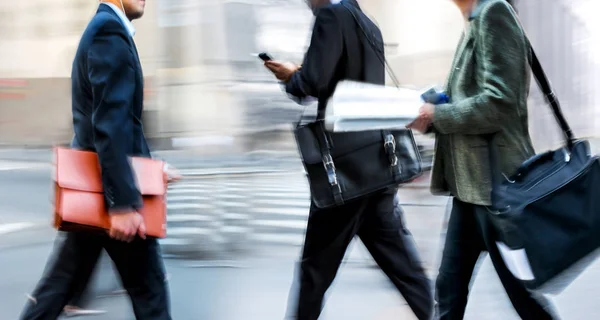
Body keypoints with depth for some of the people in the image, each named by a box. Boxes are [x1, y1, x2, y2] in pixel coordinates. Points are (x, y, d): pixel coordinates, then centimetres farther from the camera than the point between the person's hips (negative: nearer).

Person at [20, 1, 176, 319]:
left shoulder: (103, 29, 16)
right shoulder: (110, 29, -16)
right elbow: (110, 125, -24)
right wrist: (123, 203, -27)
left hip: (92, 186, 10)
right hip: (109, 188, -10)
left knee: (62, 280, 10)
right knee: (148, 285, 2)